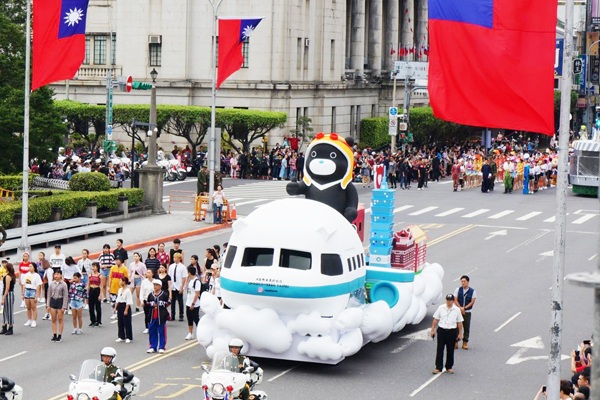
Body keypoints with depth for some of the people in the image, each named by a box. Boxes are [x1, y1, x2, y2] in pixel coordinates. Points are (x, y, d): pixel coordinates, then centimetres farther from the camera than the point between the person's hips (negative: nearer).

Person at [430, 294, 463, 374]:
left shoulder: (457, 310, 2)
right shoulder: (441, 308, 2)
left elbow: (459, 322, 6)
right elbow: (435, 320, 6)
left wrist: (459, 334, 4)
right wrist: (432, 330, 3)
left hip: (452, 332, 0)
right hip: (441, 330, 0)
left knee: (450, 350, 8)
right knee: (440, 349, -1)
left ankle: (449, 367, 19)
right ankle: (438, 367, 2)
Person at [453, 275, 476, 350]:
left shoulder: (472, 291, 0)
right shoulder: (458, 290, 2)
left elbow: (472, 302, -5)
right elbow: (455, 300, -1)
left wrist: (464, 308, -14)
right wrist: (460, 308, -15)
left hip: (467, 312, 0)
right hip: (458, 311, 0)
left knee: (467, 327, 2)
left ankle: (465, 343, 11)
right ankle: (456, 342, 6)